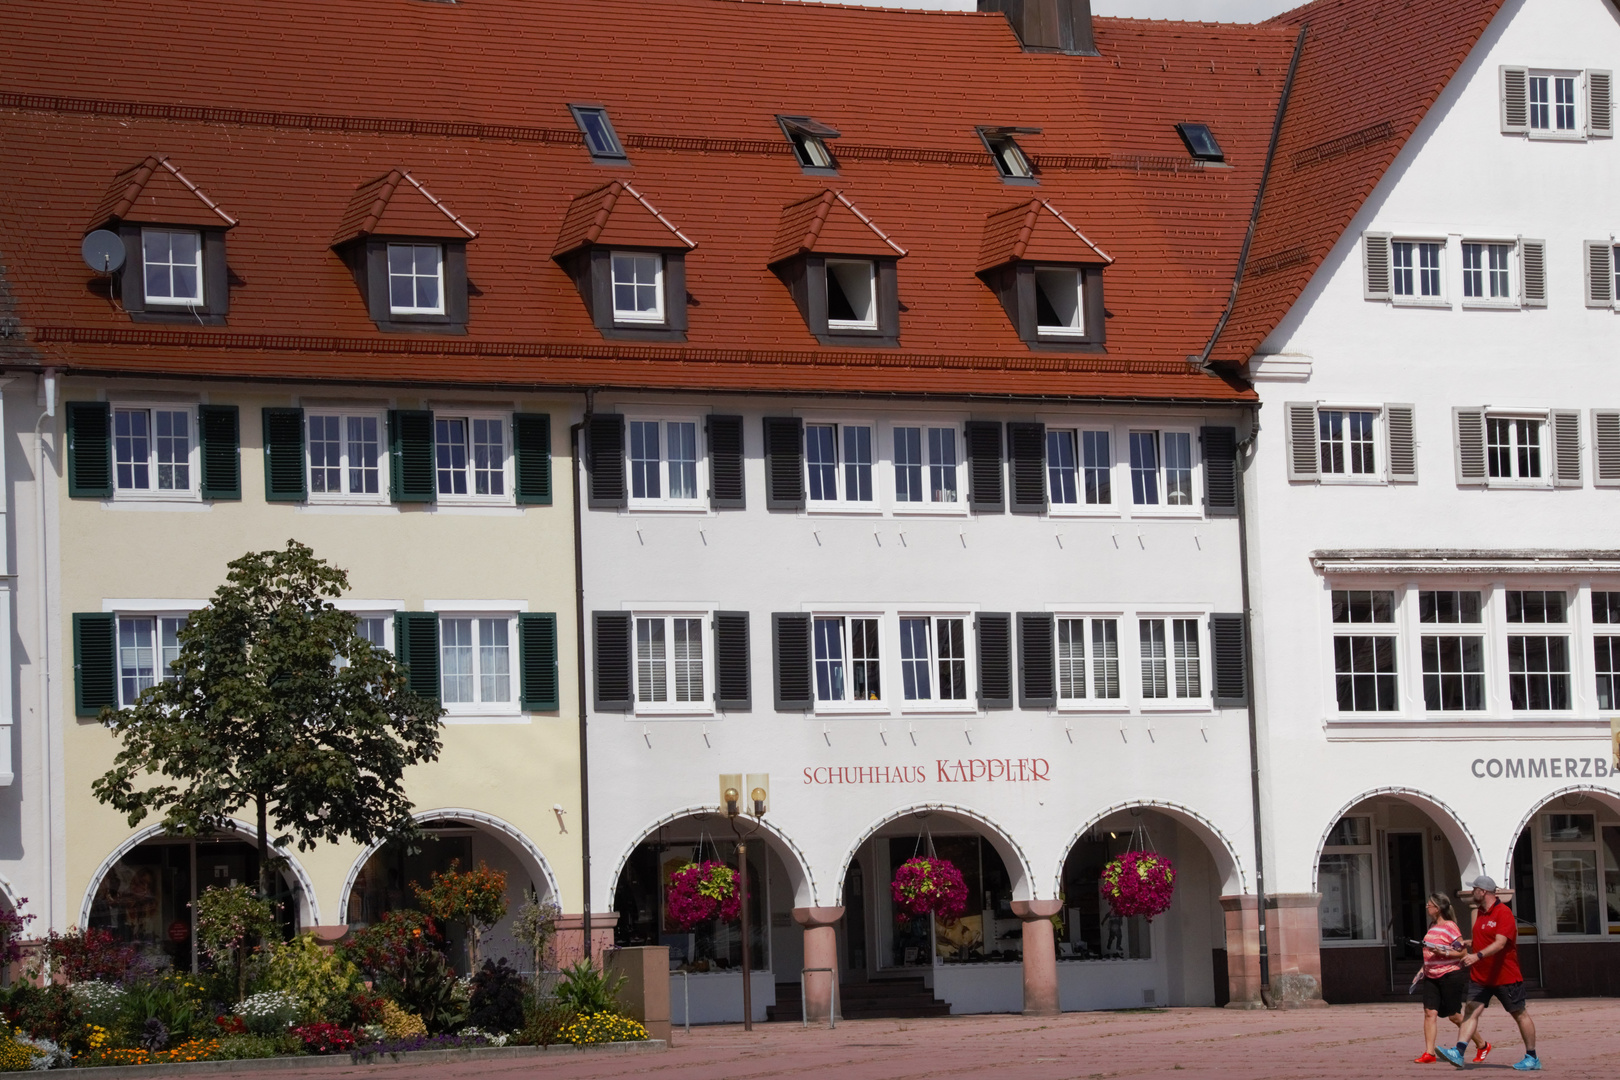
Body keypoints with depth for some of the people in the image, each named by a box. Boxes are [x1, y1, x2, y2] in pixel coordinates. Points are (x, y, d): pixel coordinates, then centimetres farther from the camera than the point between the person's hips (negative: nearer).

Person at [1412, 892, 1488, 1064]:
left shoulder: (1450, 927, -13)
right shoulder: (1432, 926, 12)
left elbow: (1463, 953, -15)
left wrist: (1443, 952, -25)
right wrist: (1423, 969, 18)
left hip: (1450, 976, -7)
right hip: (1431, 977, 7)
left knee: (1454, 1016, 1)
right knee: (1429, 1012, -5)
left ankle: (1483, 1046, 19)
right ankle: (1429, 1053, -7)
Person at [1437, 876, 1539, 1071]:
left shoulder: (1503, 913, -16)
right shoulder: (1480, 913, 11)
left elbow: (1499, 943, -28)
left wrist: (1477, 956, -38)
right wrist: (1466, 946, 13)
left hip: (1505, 976, -7)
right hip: (1481, 977, 7)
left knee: (1520, 1015, 5)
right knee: (1471, 1011, -9)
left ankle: (1532, 1058, 14)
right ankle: (1458, 1053, -20)